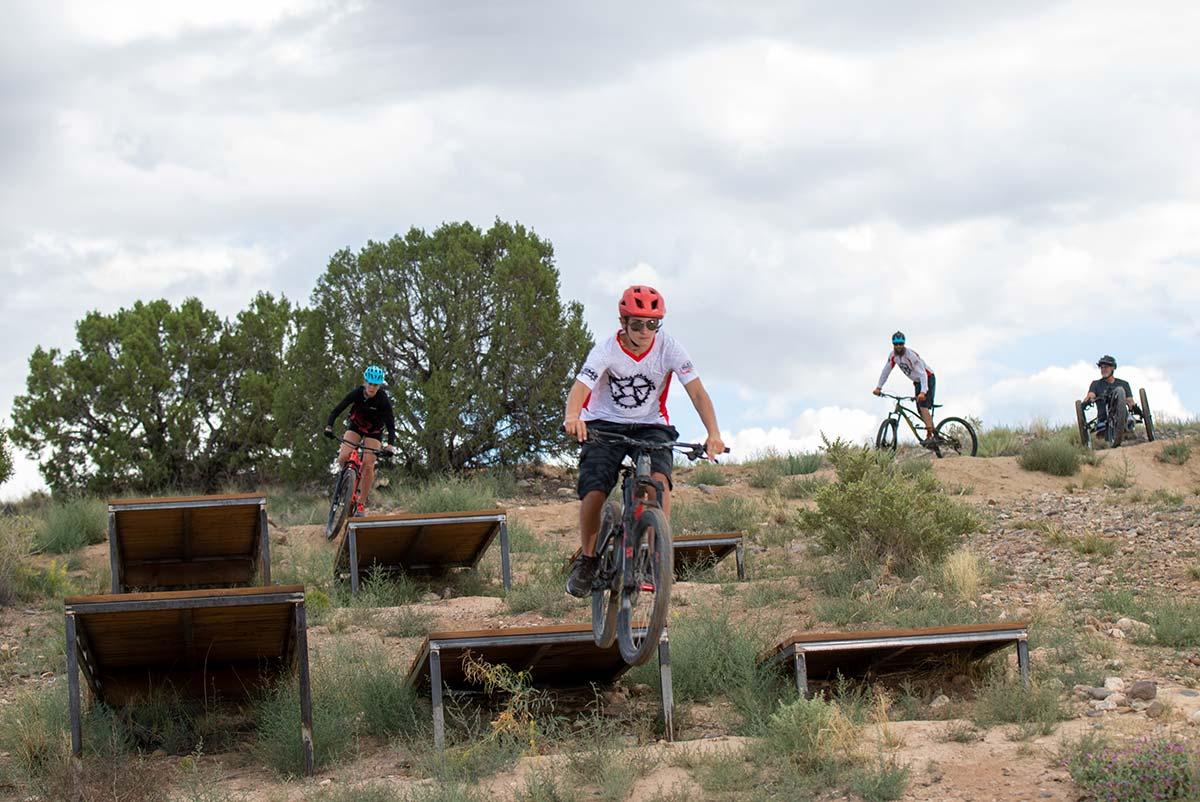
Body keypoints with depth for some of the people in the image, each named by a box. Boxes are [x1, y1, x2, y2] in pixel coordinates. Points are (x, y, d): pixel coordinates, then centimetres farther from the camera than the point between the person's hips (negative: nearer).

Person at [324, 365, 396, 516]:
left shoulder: (383, 400, -27)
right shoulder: (357, 393, -23)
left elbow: (390, 424, -28)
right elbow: (337, 410, -25)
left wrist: (390, 445, -43)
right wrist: (328, 426, -41)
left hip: (374, 432, -1)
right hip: (355, 426, 1)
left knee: (368, 465, -15)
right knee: (343, 457, -22)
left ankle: (361, 504, -4)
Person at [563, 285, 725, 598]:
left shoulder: (669, 347, -13)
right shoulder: (607, 350, -18)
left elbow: (697, 391, -19)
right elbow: (580, 387, -32)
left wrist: (713, 433, -35)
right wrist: (572, 417, -56)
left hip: (649, 425, 1)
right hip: (605, 425, -1)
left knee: (659, 479, -28)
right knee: (593, 491, -20)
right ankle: (587, 558, 4)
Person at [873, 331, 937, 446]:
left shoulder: (911, 355, -31)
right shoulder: (893, 355, -10)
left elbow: (922, 374, -37)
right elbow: (886, 371, -1)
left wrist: (923, 392, -48)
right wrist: (878, 387, -10)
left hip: (928, 379, -8)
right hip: (917, 382, 8)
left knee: (923, 406, -22)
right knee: (920, 410, 3)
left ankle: (929, 436, -25)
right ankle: (933, 433, 12)